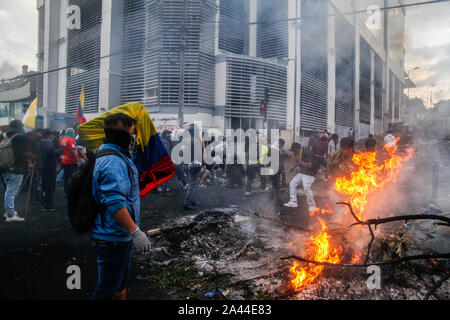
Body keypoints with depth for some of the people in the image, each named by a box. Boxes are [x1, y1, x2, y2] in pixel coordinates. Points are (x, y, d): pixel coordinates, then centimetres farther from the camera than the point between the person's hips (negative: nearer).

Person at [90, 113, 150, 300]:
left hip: (119, 236, 11)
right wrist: (135, 232, -29)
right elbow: (115, 203, -31)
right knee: (108, 286, 4)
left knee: (122, 278, 26)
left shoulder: (115, 156, 12)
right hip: (113, 239, -11)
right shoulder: (113, 161, -23)